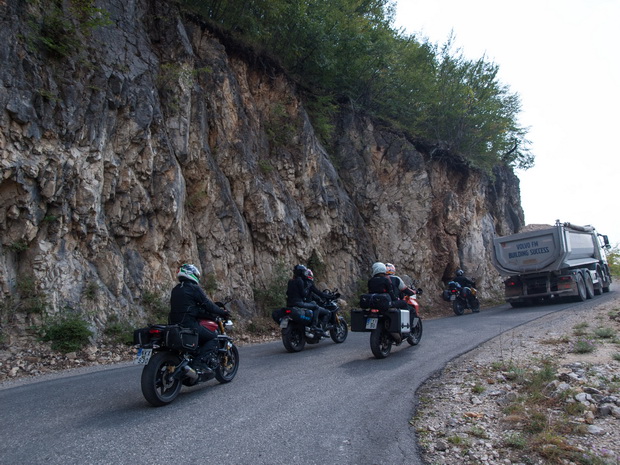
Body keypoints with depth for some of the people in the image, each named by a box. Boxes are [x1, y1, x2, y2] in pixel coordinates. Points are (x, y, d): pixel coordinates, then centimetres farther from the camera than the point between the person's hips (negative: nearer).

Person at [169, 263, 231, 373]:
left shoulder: (175, 289, 17)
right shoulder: (194, 288, -7)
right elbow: (207, 304, -7)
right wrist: (222, 312, 6)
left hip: (174, 323, 9)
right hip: (189, 324, -9)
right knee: (213, 338, 0)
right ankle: (201, 361, -17)